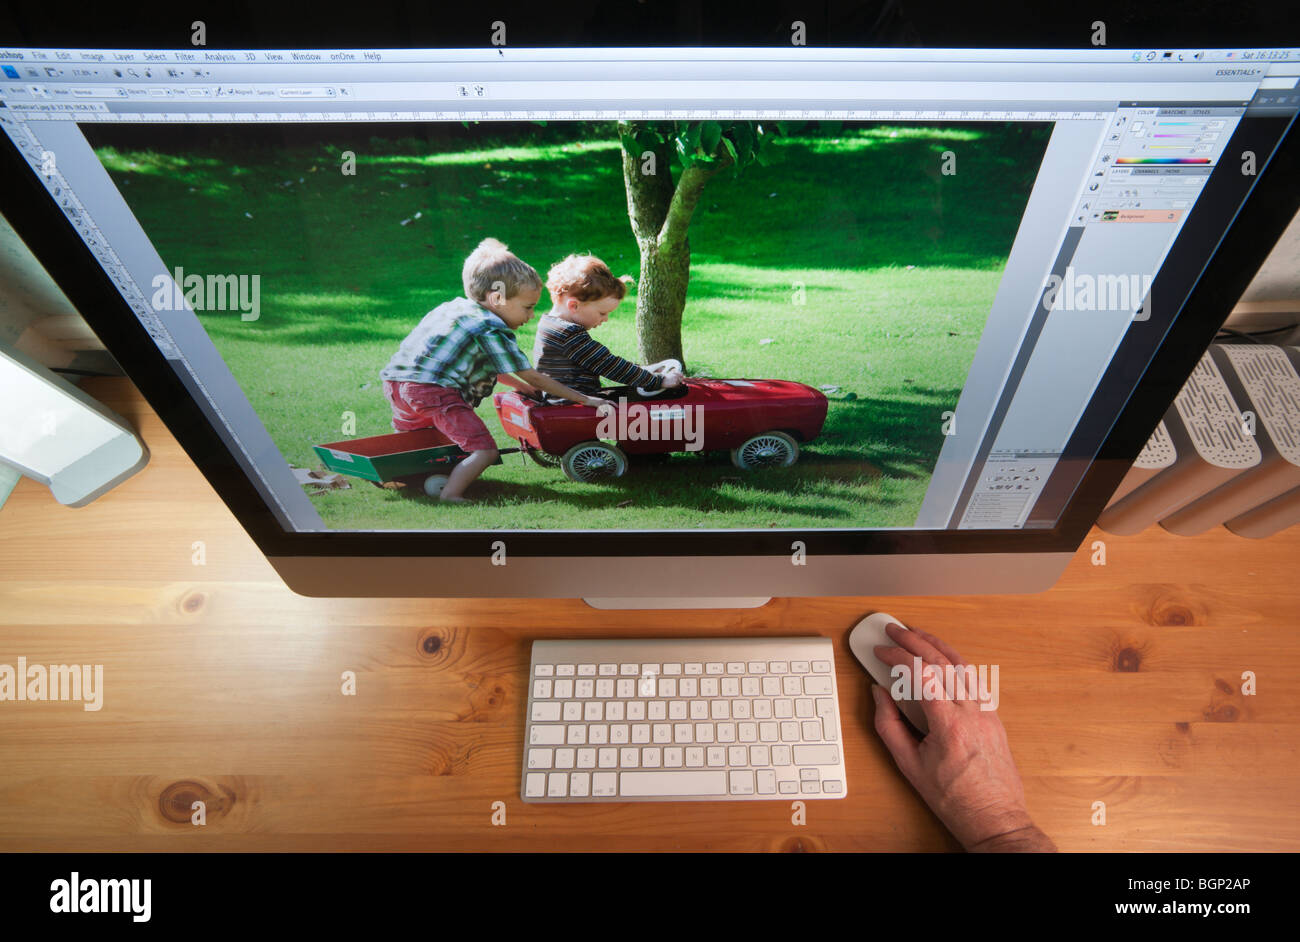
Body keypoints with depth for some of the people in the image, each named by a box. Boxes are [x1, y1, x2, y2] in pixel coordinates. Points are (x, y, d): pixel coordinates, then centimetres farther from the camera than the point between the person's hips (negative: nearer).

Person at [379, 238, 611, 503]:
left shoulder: (454, 307, 22)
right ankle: (450, 494, -22)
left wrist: (522, 386, 35)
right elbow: (533, 377, -3)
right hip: (433, 390, -9)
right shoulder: (493, 331, -6)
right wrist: (585, 399, 2)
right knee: (484, 450, -10)